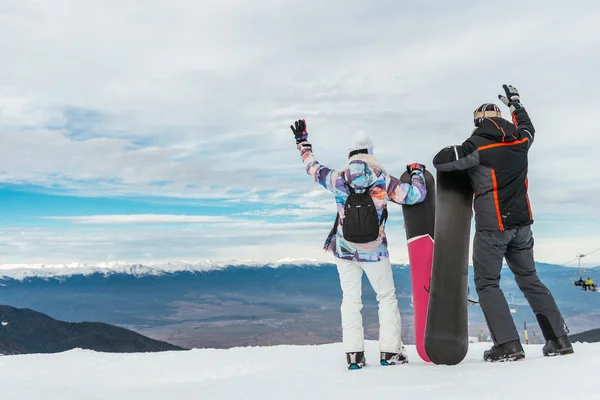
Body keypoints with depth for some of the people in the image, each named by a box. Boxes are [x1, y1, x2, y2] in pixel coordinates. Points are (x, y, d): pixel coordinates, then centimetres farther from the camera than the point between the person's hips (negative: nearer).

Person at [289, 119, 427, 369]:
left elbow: (312, 167, 9)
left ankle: (354, 354, 7)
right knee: (387, 297, 13)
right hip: (375, 252, -1)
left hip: (344, 250, 2)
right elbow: (417, 195, -7)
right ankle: (390, 351, 11)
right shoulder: (384, 180, -11)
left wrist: (302, 141, 24)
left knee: (350, 299, 10)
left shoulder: (337, 179, -7)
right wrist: (417, 172, 13)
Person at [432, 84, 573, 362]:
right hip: (521, 223, 6)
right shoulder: (520, 140, 6)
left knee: (487, 283, 3)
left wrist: (457, 151, 10)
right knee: (529, 279, 16)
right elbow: (528, 127, 30)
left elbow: (439, 161, -11)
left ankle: (508, 344, -5)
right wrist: (516, 103, 44)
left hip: (491, 226, -6)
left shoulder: (477, 145, -12)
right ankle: (559, 339, 16)